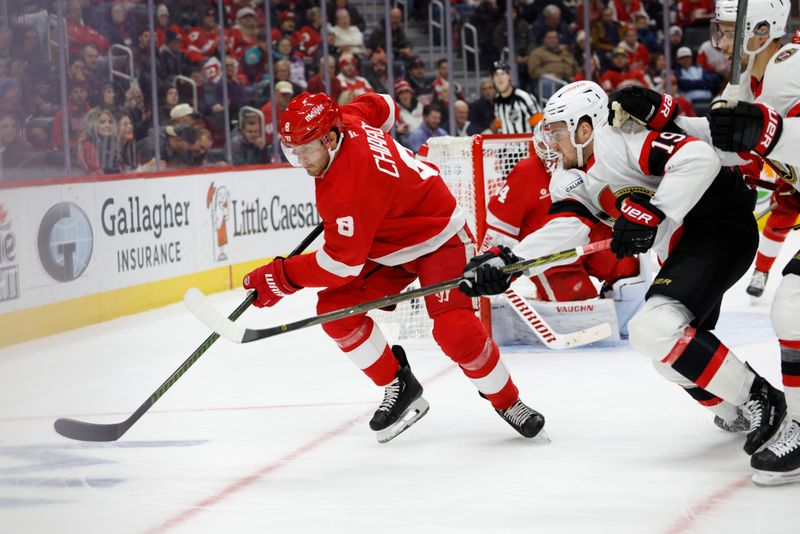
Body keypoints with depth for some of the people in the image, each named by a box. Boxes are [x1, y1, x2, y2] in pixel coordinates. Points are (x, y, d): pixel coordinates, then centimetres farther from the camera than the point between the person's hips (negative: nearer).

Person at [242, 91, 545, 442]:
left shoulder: (350, 186, -37)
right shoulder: (344, 120, -13)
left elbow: (342, 262, -32)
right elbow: (379, 106, 11)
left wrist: (282, 278, -23)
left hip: (435, 237, -10)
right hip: (386, 244, 10)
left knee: (454, 329, -26)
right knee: (335, 307, -8)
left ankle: (507, 401, -2)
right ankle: (399, 387, 6)